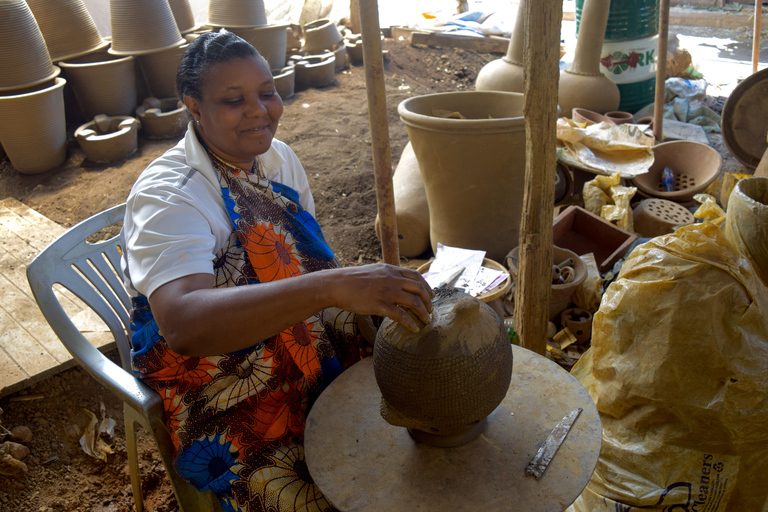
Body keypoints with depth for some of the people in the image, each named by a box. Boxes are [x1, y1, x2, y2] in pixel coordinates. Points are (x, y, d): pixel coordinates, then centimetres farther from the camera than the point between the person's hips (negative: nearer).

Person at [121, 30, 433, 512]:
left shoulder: (279, 157, 2)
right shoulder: (168, 196, -23)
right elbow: (182, 323, -41)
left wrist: (375, 308, -8)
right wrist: (333, 286, -52)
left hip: (310, 354, 7)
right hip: (225, 397, -6)